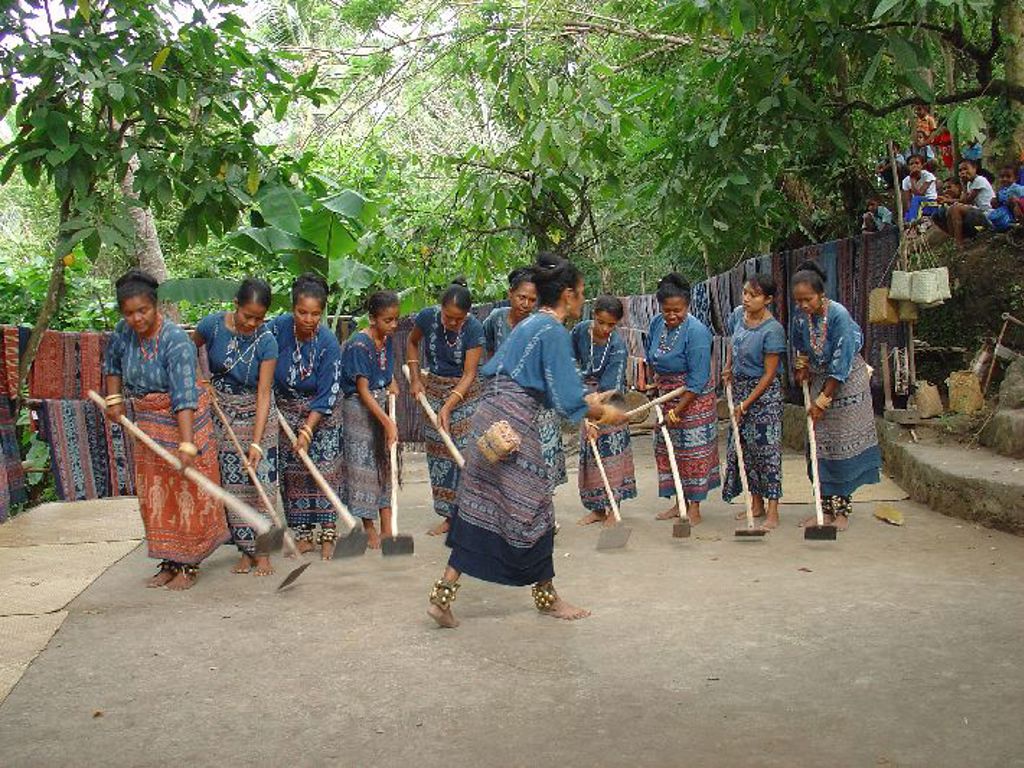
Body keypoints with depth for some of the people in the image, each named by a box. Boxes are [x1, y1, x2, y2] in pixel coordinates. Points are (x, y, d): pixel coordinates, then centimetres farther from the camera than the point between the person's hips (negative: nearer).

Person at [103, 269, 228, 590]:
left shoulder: (176, 341, -25)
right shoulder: (124, 331, -6)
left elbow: (184, 396, -33)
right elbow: (112, 361, 18)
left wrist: (187, 444, -40)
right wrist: (114, 399, 9)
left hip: (183, 421, -7)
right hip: (148, 424, 7)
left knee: (187, 493, -1)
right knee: (155, 495, 11)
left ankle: (189, 565, 8)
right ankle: (169, 562, 21)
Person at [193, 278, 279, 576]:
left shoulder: (266, 341, -20)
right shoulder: (213, 325, -15)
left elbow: (263, 394, -24)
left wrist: (256, 442, -30)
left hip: (256, 415, -2)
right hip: (222, 416, 2)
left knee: (260, 482, -4)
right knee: (232, 484, 4)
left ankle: (262, 552, 4)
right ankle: (246, 551, 14)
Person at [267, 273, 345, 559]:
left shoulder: (328, 343, -24)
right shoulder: (278, 327, -18)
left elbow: (327, 395, -21)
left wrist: (308, 429, -26)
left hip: (321, 414, -3)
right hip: (286, 411, 3)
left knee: (324, 471, -3)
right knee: (292, 473, 5)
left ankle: (328, 534, 6)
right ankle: (302, 535, 14)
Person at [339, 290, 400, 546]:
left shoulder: (387, 339, 1)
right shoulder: (359, 345, -21)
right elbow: (363, 391, -23)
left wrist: (392, 382, 1)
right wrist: (387, 422, -27)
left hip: (382, 404, 8)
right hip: (360, 409, -8)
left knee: (386, 463, 9)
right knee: (363, 465, 0)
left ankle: (387, 528, 15)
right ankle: (369, 528, 12)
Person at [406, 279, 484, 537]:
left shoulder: (474, 328, -20)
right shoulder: (428, 317, -12)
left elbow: (469, 374, -19)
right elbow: (412, 342, 9)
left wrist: (448, 407, -26)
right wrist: (415, 378, 2)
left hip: (464, 392, -3)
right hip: (433, 388, 3)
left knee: (464, 452, -8)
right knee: (438, 452, 5)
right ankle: (449, 515, 14)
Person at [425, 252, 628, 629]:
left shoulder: (529, 324, 17)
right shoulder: (554, 332, -11)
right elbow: (568, 400, -14)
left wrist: (586, 401, 29)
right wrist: (605, 412, 1)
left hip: (490, 422, 9)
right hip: (512, 428, -9)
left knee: (479, 509, 11)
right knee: (532, 509, 6)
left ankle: (443, 594, 9)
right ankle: (547, 597, 24)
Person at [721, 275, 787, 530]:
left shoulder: (773, 330, -20)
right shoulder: (738, 314, 0)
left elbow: (769, 373, -17)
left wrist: (746, 404, -16)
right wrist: (729, 367, 8)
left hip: (764, 392, -7)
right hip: (740, 387, 7)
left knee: (767, 449, -6)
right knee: (743, 447, 11)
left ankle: (772, 512, 0)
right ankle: (757, 504, 24)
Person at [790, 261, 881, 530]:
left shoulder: (839, 315, -26)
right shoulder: (801, 315, -8)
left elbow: (841, 365, -24)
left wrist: (822, 401, -22)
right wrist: (802, 366, 4)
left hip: (847, 383, -6)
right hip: (820, 381, 6)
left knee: (843, 443, -4)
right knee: (820, 444, 4)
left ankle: (842, 510, 4)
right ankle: (826, 508, 11)